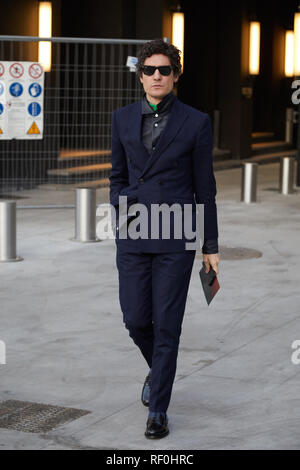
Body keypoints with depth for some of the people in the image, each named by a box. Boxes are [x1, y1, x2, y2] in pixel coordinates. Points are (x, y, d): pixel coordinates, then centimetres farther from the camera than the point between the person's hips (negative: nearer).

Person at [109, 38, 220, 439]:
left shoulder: (196, 122, -2)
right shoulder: (123, 119, 7)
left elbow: (204, 187, 1)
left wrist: (211, 246, 2)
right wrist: (121, 213, 0)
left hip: (175, 239, -3)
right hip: (133, 237, 3)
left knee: (167, 325, -2)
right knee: (135, 320, 5)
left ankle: (158, 410, 8)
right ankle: (158, 369, 37)